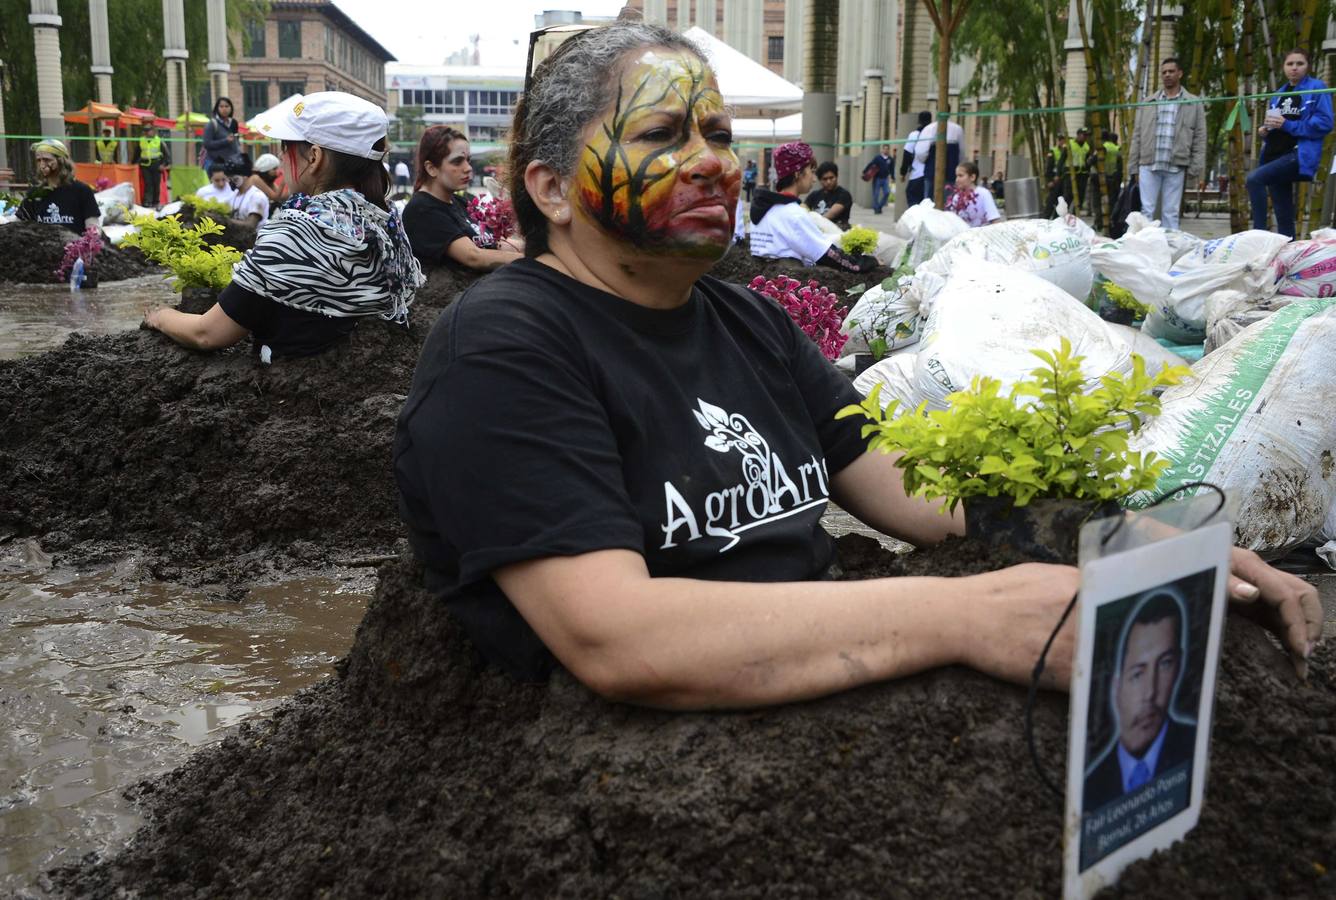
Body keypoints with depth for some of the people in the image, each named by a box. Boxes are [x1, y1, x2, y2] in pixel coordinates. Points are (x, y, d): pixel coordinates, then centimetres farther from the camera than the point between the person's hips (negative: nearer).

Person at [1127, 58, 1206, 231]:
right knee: (1147, 211, 0)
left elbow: (1199, 140, 4)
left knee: (1171, 213, 3)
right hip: (1148, 165, 1)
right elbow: (1137, 137, 11)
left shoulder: (1193, 104, 8)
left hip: (1176, 167, -1)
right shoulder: (1148, 103, 13)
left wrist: (1197, 171, -4)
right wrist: (1134, 167, 4)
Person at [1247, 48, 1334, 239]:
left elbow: (1325, 123, -11)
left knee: (1254, 179, -29)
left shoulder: (1317, 88, 0)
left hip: (1300, 155, -7)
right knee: (1283, 216, 7)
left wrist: (1288, 125, -16)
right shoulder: (1278, 94, 21)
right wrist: (1264, 131, 3)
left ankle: (1259, 234, -31)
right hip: (1275, 156, 7)